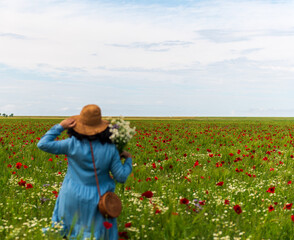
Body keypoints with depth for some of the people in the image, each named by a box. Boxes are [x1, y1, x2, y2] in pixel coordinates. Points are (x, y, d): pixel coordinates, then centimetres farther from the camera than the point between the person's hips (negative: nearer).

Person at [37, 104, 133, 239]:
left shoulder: (73, 144, -14)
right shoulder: (110, 149, -11)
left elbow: (43, 144, -8)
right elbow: (121, 177, -6)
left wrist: (60, 126, -6)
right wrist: (128, 160, 11)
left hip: (73, 199, 0)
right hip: (97, 201, 0)